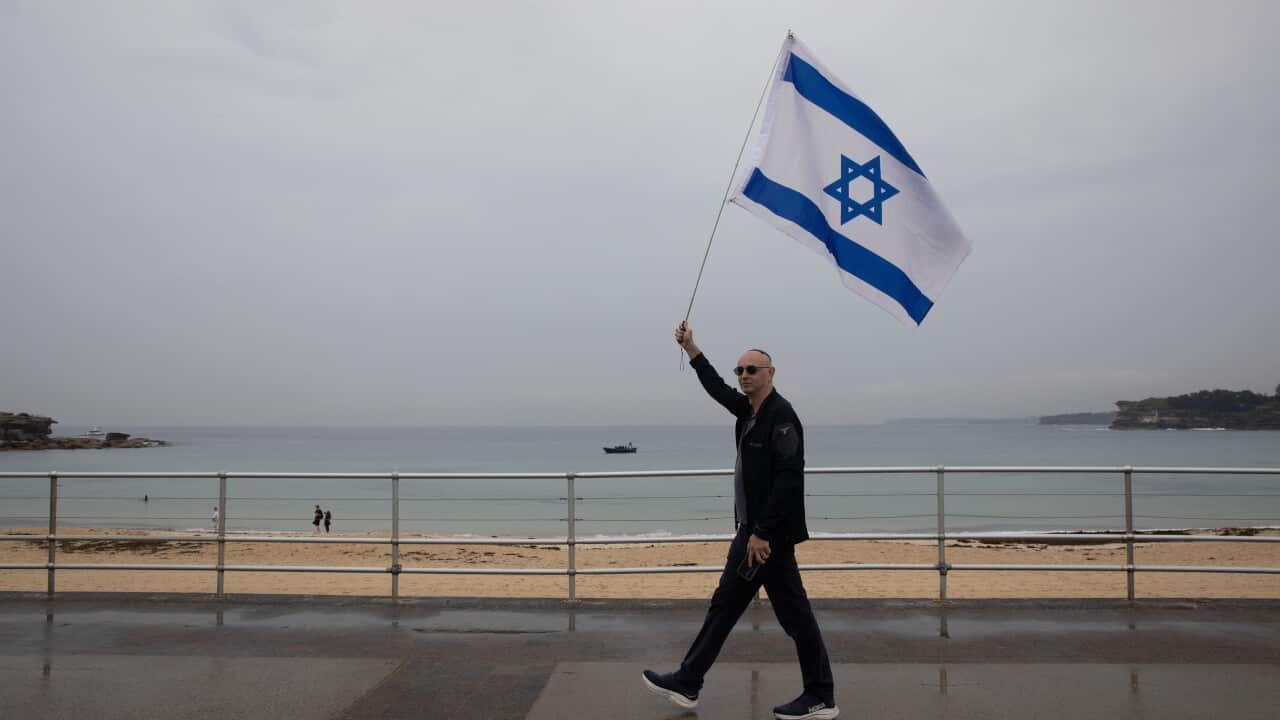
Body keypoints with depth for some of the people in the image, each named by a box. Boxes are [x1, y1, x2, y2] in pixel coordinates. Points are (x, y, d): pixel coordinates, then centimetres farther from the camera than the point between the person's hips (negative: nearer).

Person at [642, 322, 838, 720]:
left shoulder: (780, 414, -16)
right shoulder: (750, 410, 11)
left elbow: (788, 478, -23)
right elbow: (718, 389, 28)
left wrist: (762, 533, -24)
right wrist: (691, 349, 25)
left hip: (769, 534, -10)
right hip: (751, 530, 10)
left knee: (793, 613, -1)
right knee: (724, 605, 13)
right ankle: (686, 683, 21)